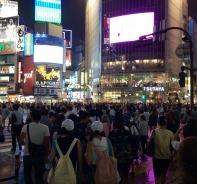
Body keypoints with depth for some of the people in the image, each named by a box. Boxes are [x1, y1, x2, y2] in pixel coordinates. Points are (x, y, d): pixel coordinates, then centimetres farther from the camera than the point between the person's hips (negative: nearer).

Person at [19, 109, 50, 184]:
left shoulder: (26, 127, -12)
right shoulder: (45, 127, -12)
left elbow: (21, 141, -19)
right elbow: (46, 143, -10)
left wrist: (26, 143, 3)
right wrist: (46, 155, 3)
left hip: (27, 154, 0)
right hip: (39, 155, 0)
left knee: (27, 173, 24)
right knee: (39, 175, 15)